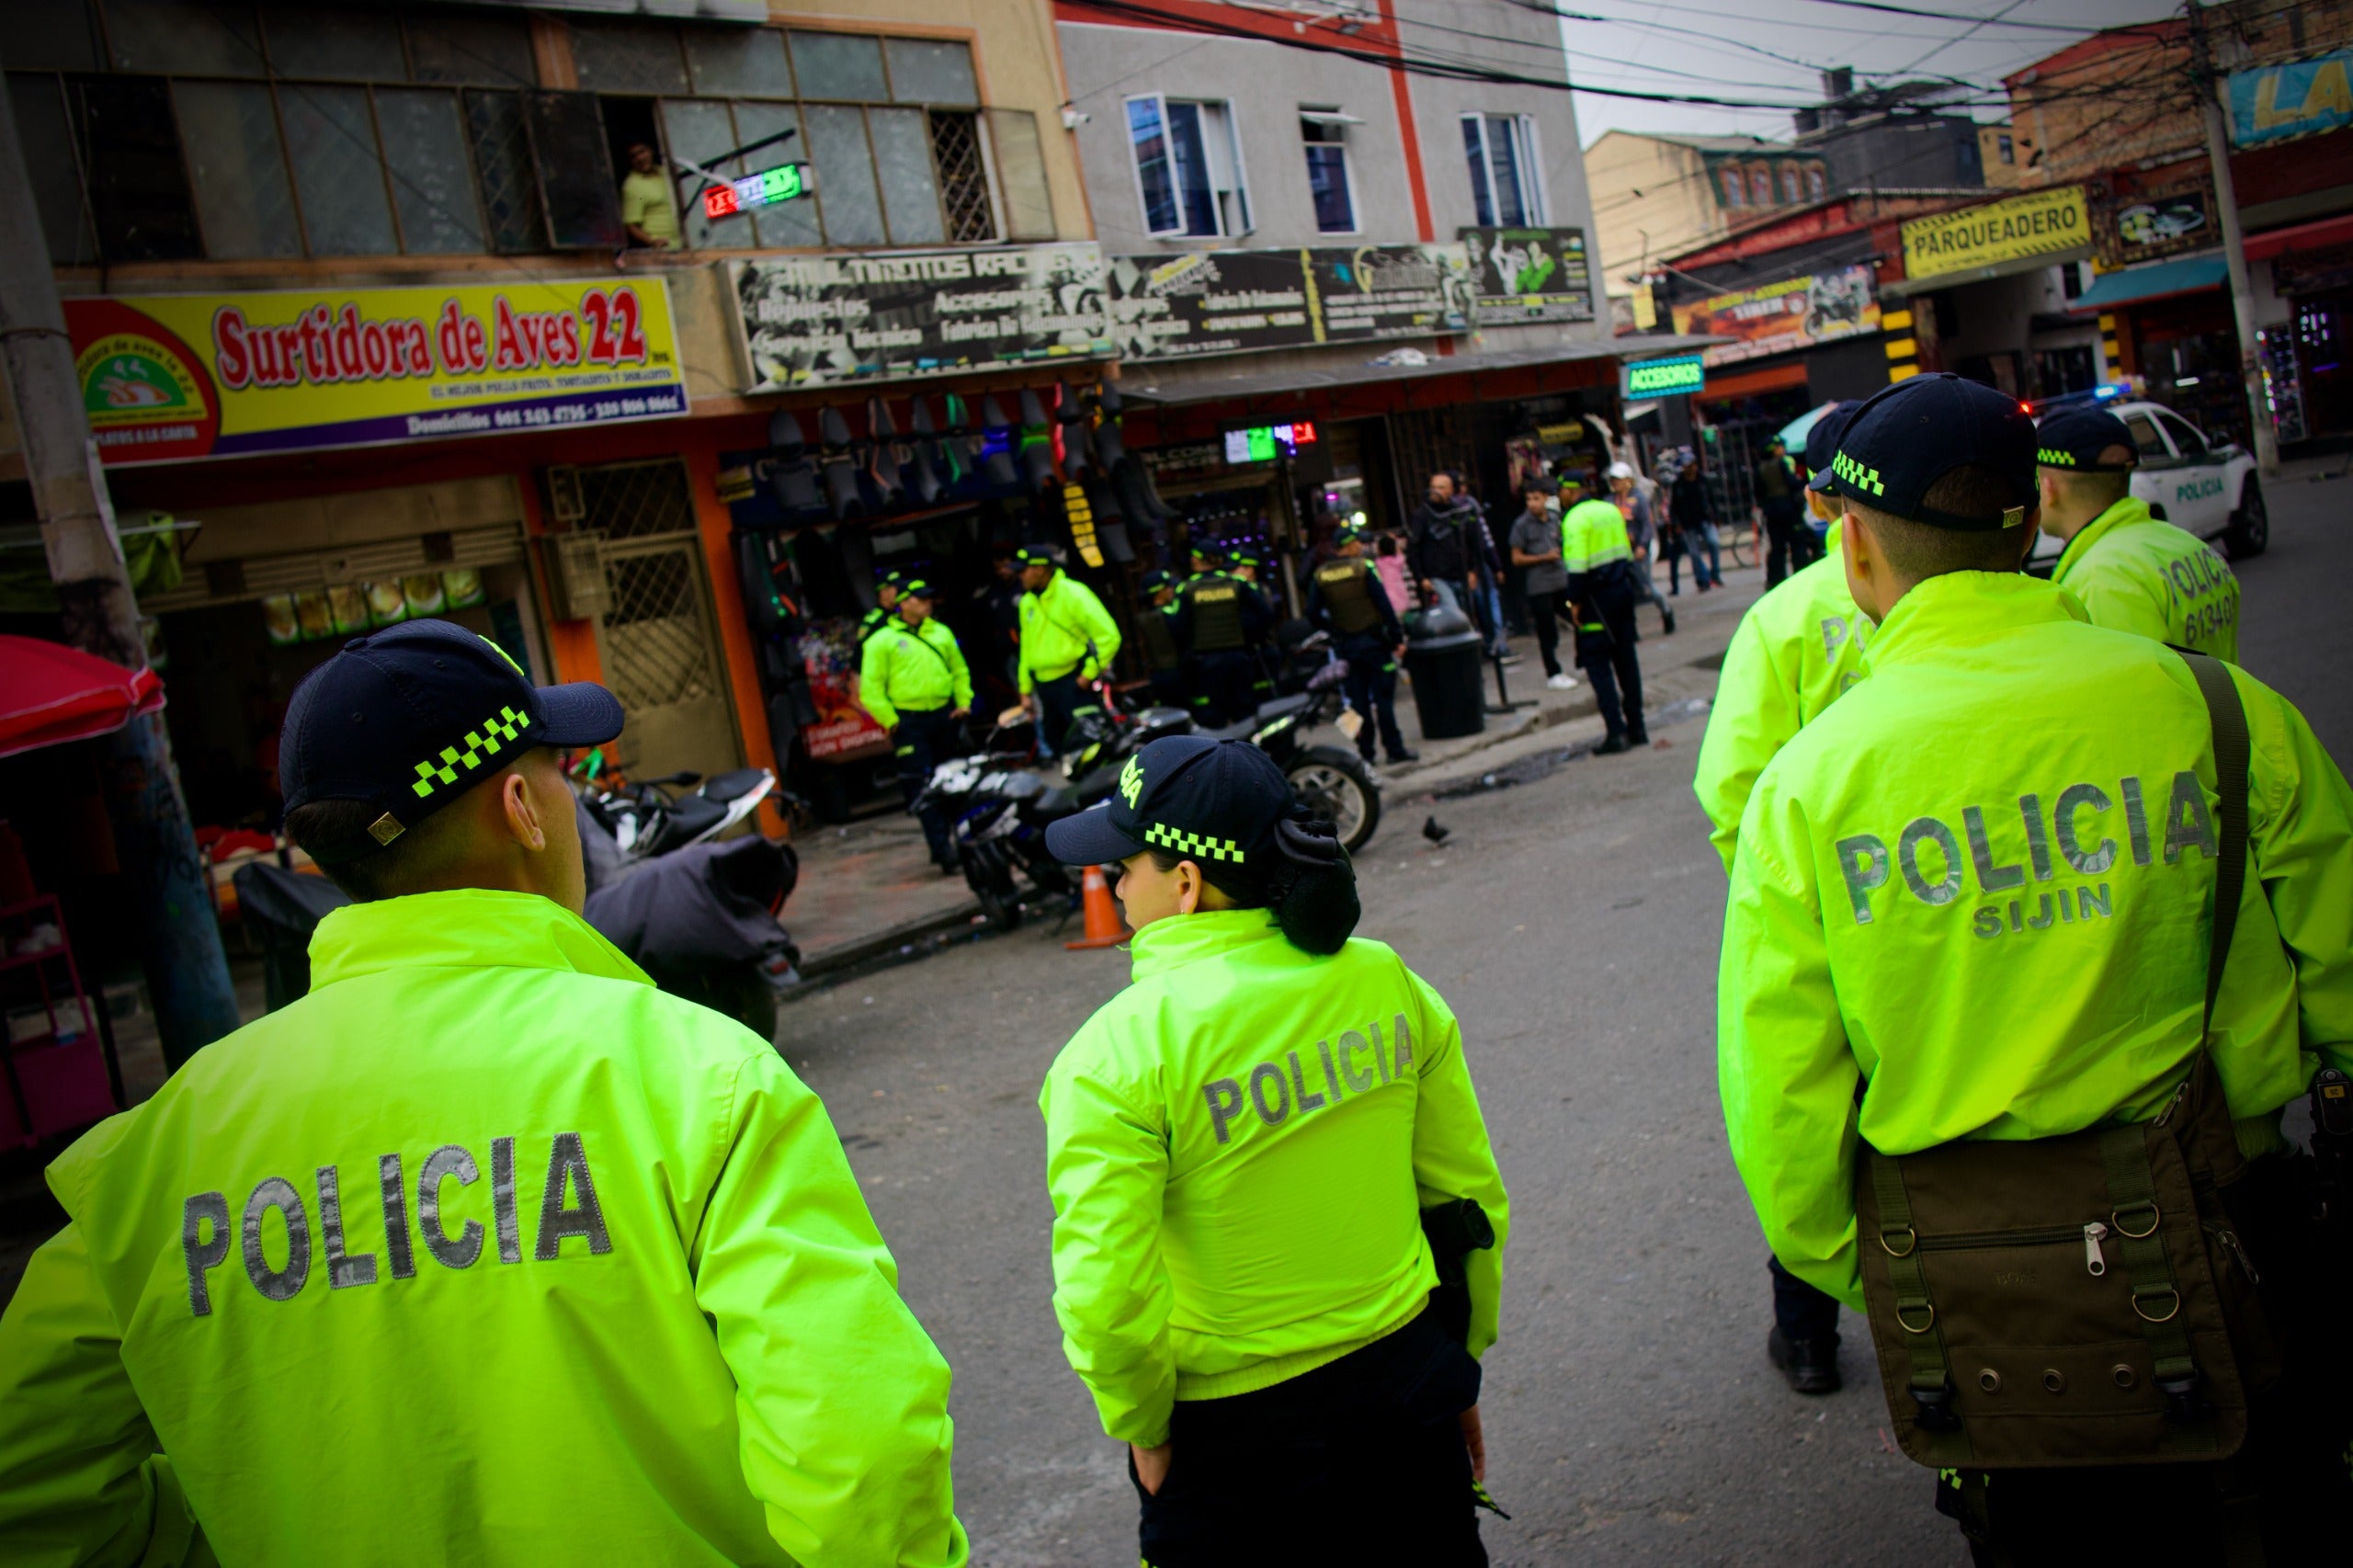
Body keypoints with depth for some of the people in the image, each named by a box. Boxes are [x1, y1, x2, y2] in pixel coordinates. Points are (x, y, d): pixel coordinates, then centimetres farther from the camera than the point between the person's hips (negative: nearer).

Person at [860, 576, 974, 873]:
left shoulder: (941, 633, 13)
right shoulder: (882, 641, -2)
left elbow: (960, 670, 20)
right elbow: (871, 689, -5)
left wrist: (964, 702, 7)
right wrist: (890, 721, -12)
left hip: (945, 716, 5)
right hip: (909, 723, -5)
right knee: (922, 789, -9)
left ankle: (962, 841, 27)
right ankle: (944, 851, -10)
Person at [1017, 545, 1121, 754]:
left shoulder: (1073, 594, -11)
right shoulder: (1027, 602, 12)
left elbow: (1109, 636, -14)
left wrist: (1090, 673, -14)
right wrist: (1026, 690, 16)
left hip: (1074, 681, -7)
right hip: (1043, 687, 7)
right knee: (1056, 743, 11)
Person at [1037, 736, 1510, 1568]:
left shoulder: (1115, 1055, -21)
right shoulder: (1387, 981, -6)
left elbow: (1106, 1293, -23)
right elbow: (1471, 1199, 2)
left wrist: (1142, 1427, -4)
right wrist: (1460, 1361, 16)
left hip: (1236, 1440, -4)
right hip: (1407, 1386, 4)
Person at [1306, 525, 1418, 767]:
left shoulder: (1320, 576, 3)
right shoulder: (1364, 568, -8)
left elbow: (1313, 613, -1)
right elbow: (1384, 605, -12)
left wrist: (1334, 630, 11)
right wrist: (1398, 637, -9)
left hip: (1345, 644, 4)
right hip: (1373, 640, -4)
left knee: (1358, 699, 9)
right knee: (1383, 696, -1)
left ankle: (1365, 751, 11)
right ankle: (1395, 749, 1)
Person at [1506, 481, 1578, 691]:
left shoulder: (1554, 520, 8)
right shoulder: (1521, 524, -6)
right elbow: (1517, 559, -6)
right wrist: (1544, 557, -14)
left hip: (1561, 581, 5)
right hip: (1539, 586, -5)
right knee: (1546, 631, 1)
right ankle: (1553, 674, 11)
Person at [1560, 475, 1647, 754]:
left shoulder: (1575, 519, -13)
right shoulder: (1611, 510, 12)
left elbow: (1577, 565, -20)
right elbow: (1627, 553, 17)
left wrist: (1575, 602, -14)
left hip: (1597, 596, -8)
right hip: (1623, 589, 8)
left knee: (1597, 663, -3)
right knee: (1626, 659, 13)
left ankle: (1616, 732, -9)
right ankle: (1636, 728, 17)